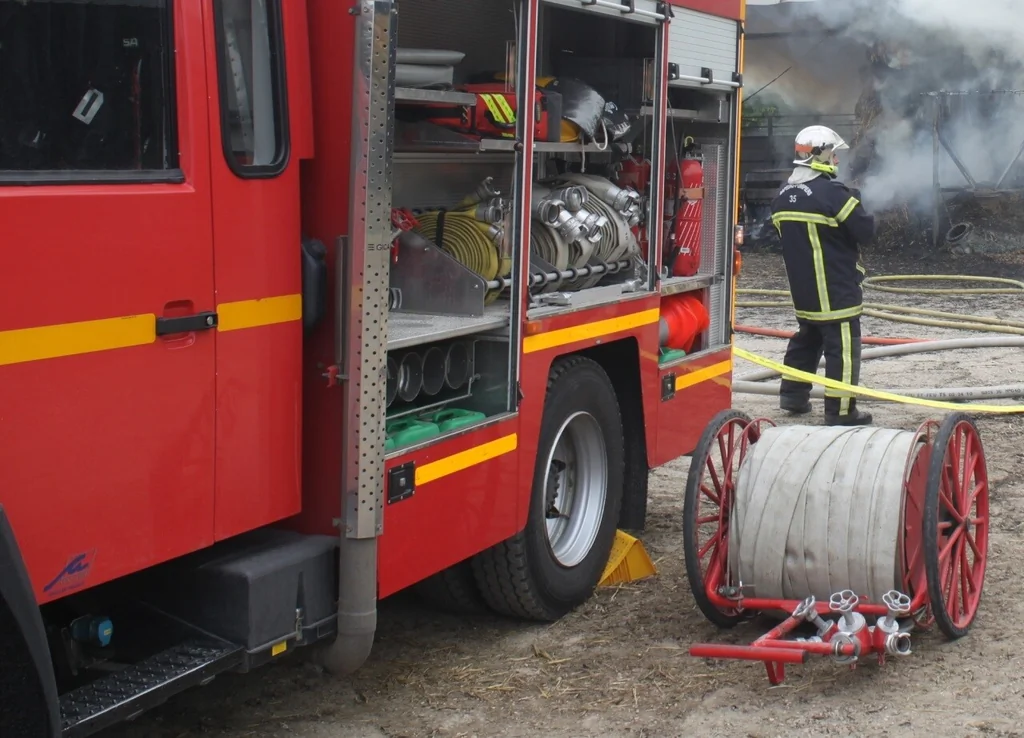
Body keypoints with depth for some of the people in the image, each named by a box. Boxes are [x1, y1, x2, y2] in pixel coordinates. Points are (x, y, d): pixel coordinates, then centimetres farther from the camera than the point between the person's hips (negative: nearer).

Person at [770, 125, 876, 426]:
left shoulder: (783, 196, 6)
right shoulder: (832, 193, -18)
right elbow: (865, 231, -14)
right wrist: (857, 207, 5)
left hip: (803, 288, 8)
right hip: (836, 289, -8)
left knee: (807, 338, 23)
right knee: (842, 347, -2)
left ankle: (793, 395, 29)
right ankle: (840, 411, 0)